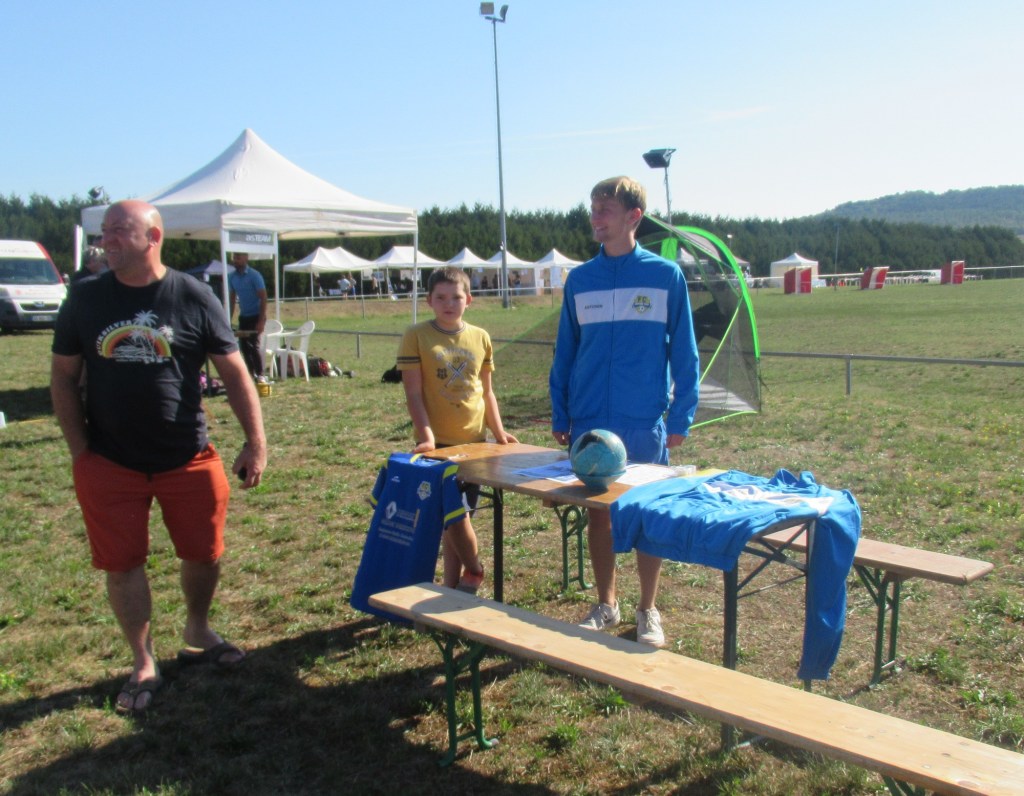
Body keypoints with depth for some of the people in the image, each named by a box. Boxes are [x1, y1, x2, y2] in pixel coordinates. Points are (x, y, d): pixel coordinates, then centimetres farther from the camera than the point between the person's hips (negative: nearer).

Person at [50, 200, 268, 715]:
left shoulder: (193, 297, -5)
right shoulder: (86, 300, 0)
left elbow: (234, 373, -2)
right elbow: (63, 377, 6)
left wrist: (256, 441, -6)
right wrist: (79, 450, -2)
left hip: (189, 459, 0)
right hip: (109, 464, 1)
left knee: (203, 553, 11)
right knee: (122, 564, 6)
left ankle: (197, 633, 39)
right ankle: (142, 664, 26)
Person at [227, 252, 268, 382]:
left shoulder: (254, 275, -13)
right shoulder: (232, 277, 5)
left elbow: (263, 298, -14)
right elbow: (232, 298, 12)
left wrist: (261, 320, -20)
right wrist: (229, 319, 7)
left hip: (256, 316, -6)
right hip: (243, 316, 6)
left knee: (254, 344, -10)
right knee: (244, 345, 6)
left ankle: (260, 375, -2)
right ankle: (251, 372, 16)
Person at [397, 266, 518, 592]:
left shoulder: (480, 337, 7)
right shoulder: (416, 336, -5)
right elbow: (413, 393, -8)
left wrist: (498, 431, 7)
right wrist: (426, 436, -16)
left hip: (474, 441, 3)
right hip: (438, 443, -3)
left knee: (456, 516, 10)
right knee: (454, 515, -6)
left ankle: (452, 585, 23)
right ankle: (474, 570, 20)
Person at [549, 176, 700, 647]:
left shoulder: (666, 276, -3)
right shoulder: (579, 280, 4)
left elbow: (683, 351, -1)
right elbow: (565, 351, 9)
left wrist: (680, 416, -5)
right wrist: (559, 417, 7)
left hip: (645, 422, -2)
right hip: (590, 421, 3)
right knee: (598, 513, 11)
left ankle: (648, 611, 24)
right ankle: (605, 605, 28)